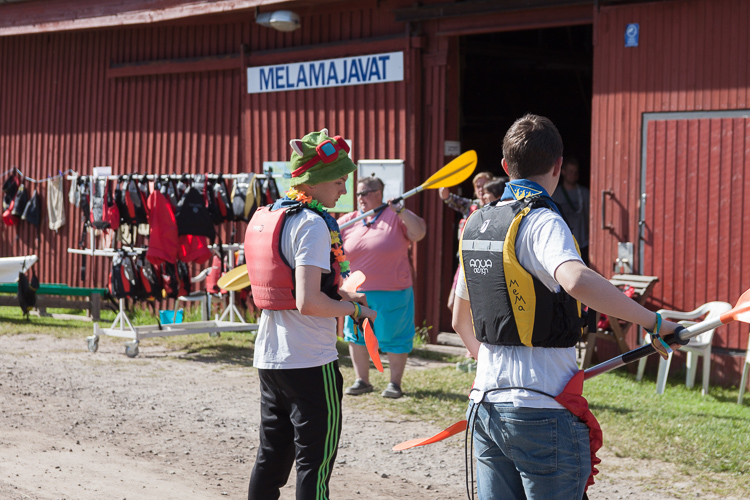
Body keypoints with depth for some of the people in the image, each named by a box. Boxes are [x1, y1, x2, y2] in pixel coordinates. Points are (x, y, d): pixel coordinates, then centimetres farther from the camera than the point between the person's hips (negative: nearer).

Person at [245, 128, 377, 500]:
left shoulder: (265, 217, 11)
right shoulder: (313, 224, -16)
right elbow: (308, 302, -24)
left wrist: (340, 295, 15)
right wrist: (355, 310, -10)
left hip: (268, 357, 8)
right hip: (309, 361, -8)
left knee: (271, 455, 16)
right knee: (315, 461, 0)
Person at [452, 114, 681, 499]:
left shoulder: (475, 224, 11)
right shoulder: (542, 223, -13)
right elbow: (576, 281, -35)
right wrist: (652, 321, -28)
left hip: (486, 407, 7)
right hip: (543, 413, -7)